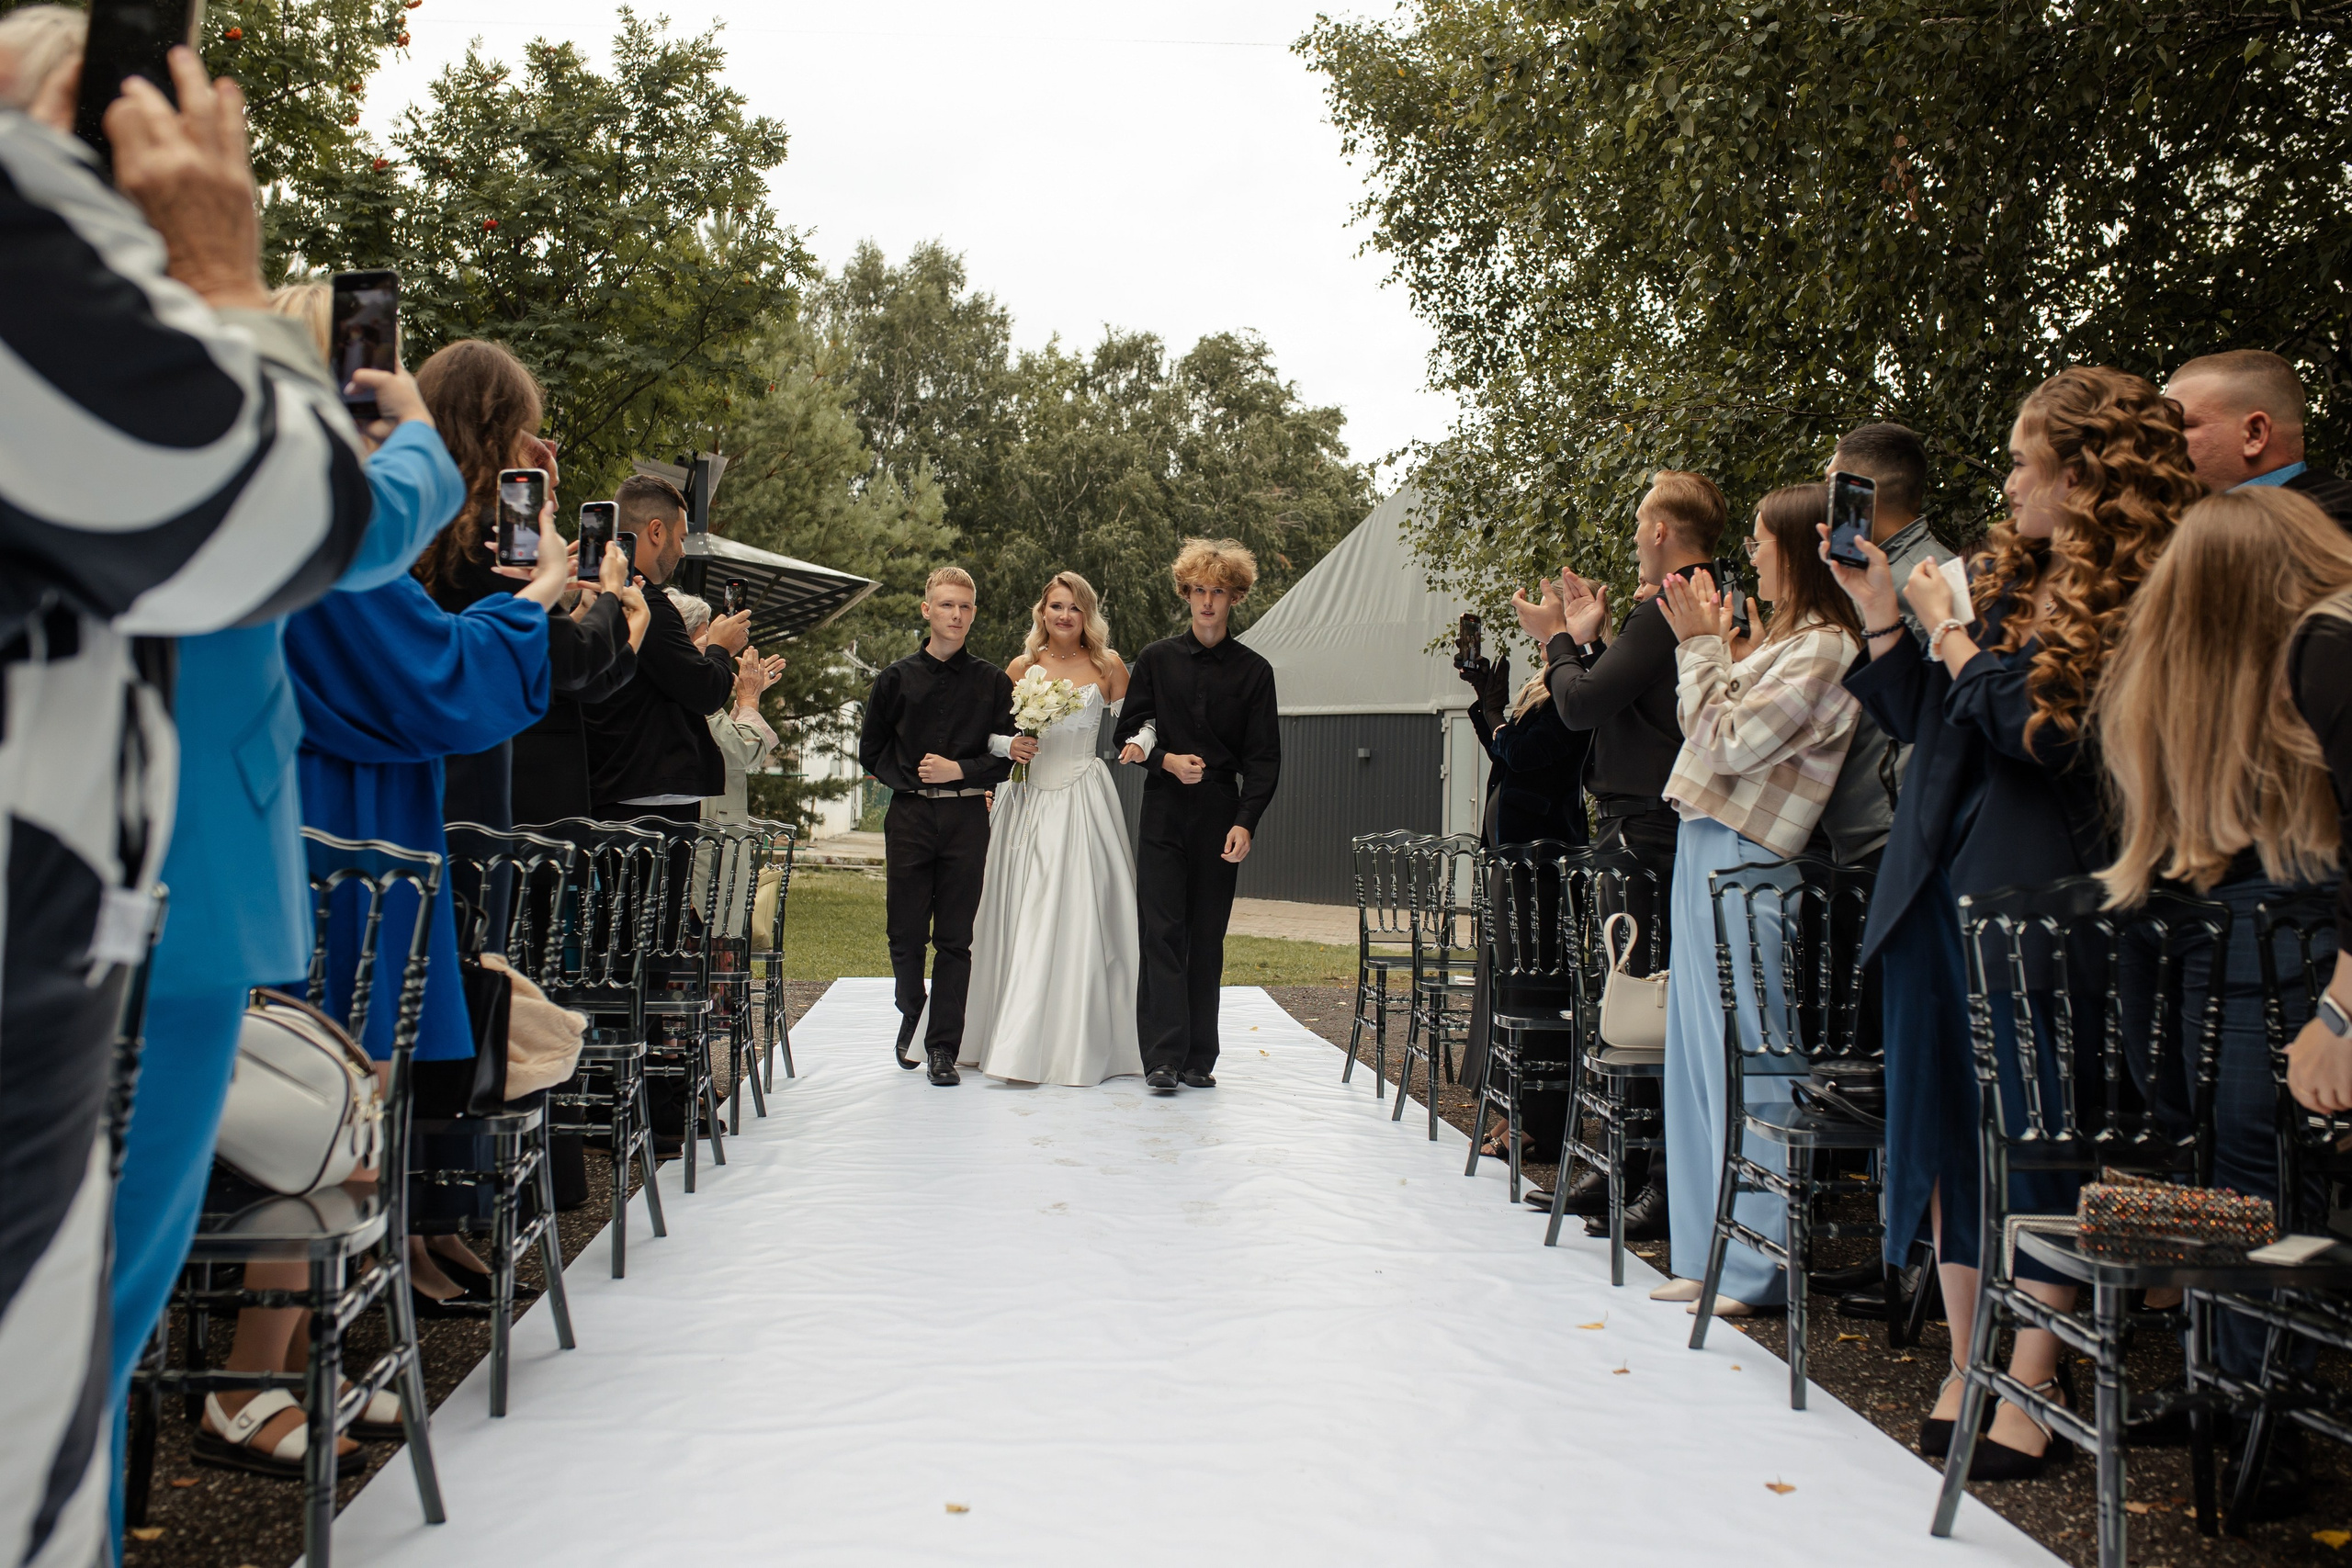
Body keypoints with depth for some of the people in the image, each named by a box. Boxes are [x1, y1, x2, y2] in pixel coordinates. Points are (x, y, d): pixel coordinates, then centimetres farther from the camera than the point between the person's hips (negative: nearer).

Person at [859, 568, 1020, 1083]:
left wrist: (959, 770, -11)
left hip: (967, 818, 0)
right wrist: (912, 777, -3)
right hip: (909, 818, 1)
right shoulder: (897, 678, 8)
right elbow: (870, 751, 10)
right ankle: (913, 1016, 30)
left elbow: (1005, 759, 3)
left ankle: (943, 1048, 7)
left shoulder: (992, 682, 6)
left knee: (955, 938, 1)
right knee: (906, 933, 3)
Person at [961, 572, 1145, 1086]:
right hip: (1028, 800, 2)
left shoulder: (1107, 666, 5)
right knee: (1019, 917, 2)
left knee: (1077, 917, -6)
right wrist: (1011, 746, -7)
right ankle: (1016, 1042, 11)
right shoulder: (1022, 668, 8)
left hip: (1082, 802, -2)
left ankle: (1076, 1046, -2)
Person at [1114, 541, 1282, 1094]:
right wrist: (1166, 760, -9)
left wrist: (1246, 823, -10)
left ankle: (1199, 1058, 12)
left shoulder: (1253, 670, 5)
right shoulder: (1156, 660, 7)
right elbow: (1129, 732, 11)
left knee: (1207, 939, 5)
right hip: (1164, 816, 0)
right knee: (1162, 934, -6)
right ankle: (1163, 1058, -5)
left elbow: (1264, 757, 2)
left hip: (1221, 818, 0)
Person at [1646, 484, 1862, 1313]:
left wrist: (1701, 647, -9)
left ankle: (1758, 1266, 3)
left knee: (1747, 1060, -5)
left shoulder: (1825, 650, -13)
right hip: (1710, 850, 10)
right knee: (1701, 1051, 13)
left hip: (1746, 864, -10)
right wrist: (1711, 646, 12)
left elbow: (1730, 741, -18)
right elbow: (1708, 733, 16)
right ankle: (1711, 1253, 22)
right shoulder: (1786, 641, 16)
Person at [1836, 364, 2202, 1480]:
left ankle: (2029, 1391, 10)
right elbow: (1920, 720, 15)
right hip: (1937, 885, 8)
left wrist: (1952, 633, -7)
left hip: (2038, 897, -8)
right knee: (1946, 1125, 10)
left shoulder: (2137, 594, -9)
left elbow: (2045, 729, -18)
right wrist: (1876, 607, 8)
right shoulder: (2007, 572, 14)